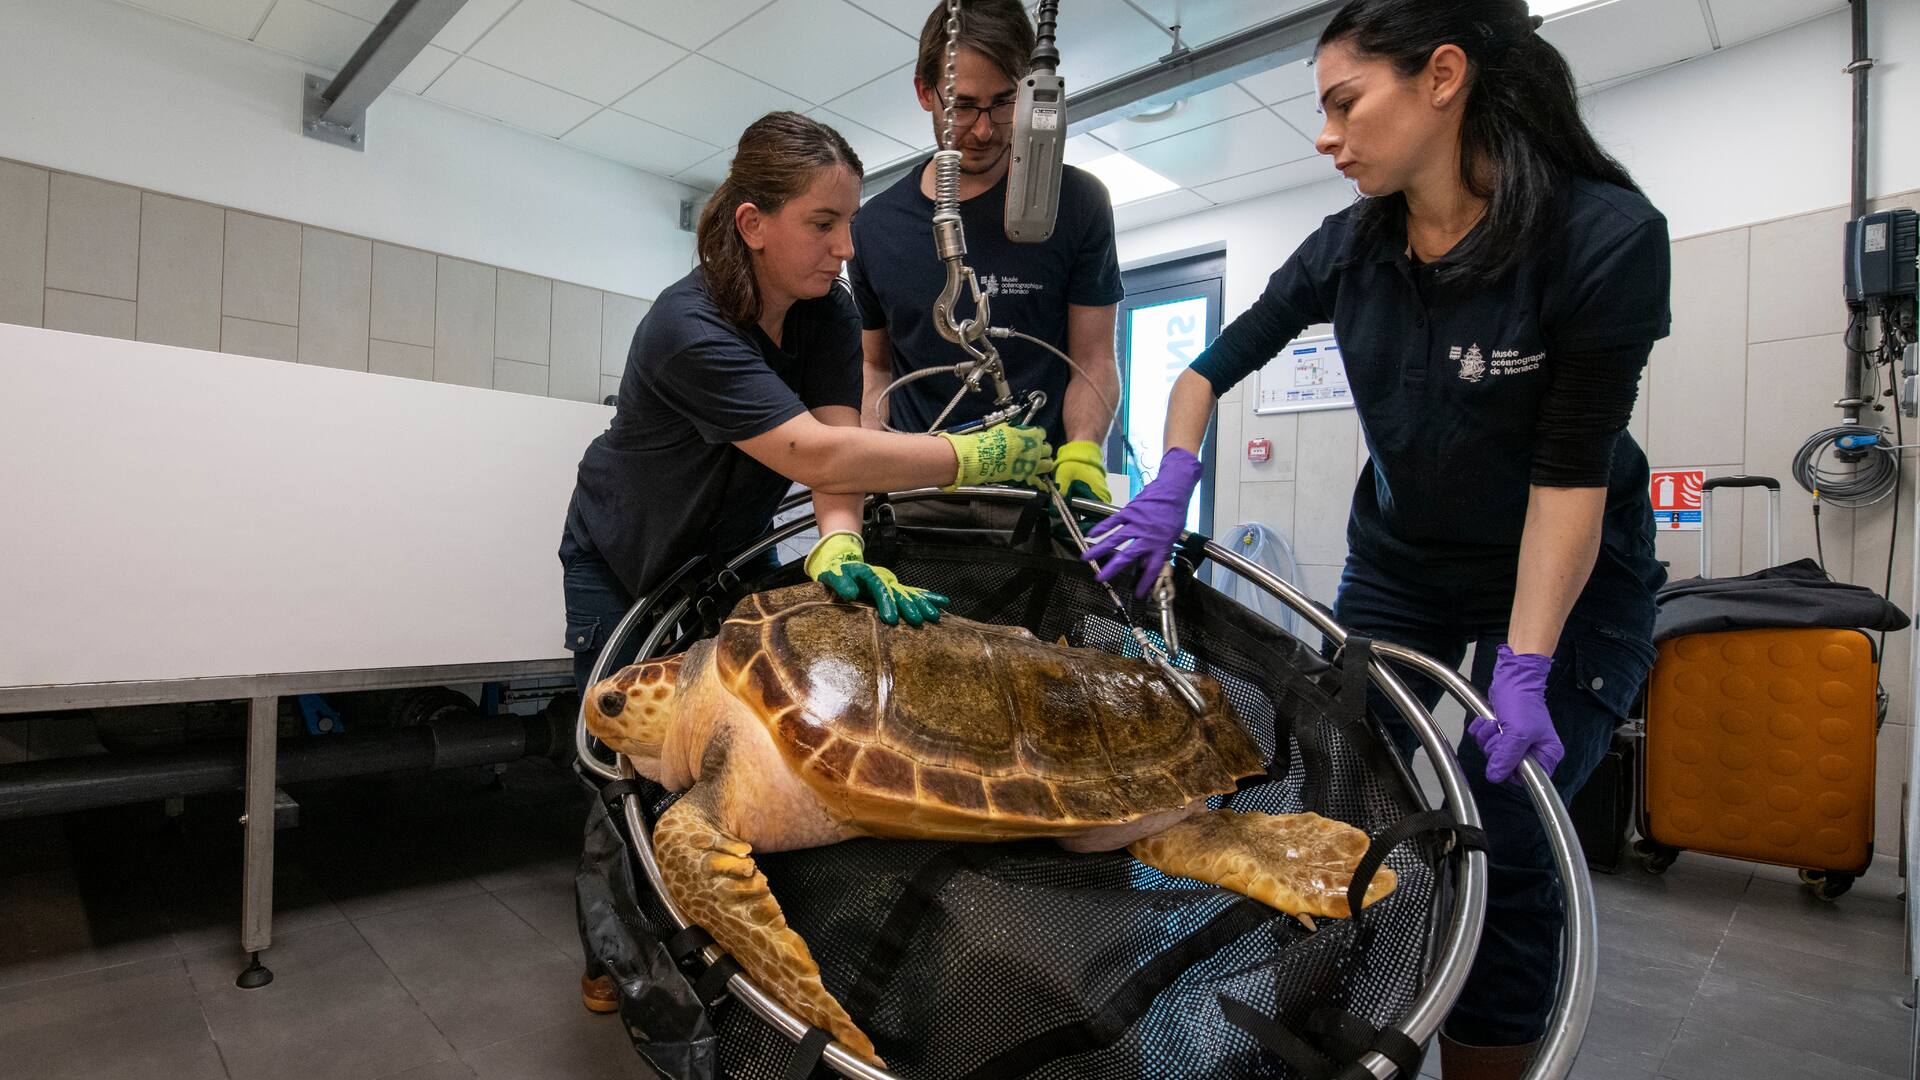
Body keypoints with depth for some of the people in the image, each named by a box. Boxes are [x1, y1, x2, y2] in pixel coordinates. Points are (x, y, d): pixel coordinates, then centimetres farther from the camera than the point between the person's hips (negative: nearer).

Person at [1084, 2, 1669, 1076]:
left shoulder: (1607, 235, -22)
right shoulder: (1349, 250, -9)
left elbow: (1572, 470, -21)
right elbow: (1214, 367, 1)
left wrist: (1523, 666, -24)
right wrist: (1170, 490, -14)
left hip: (1568, 578, -4)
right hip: (1397, 561, 4)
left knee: (1503, 852, -6)